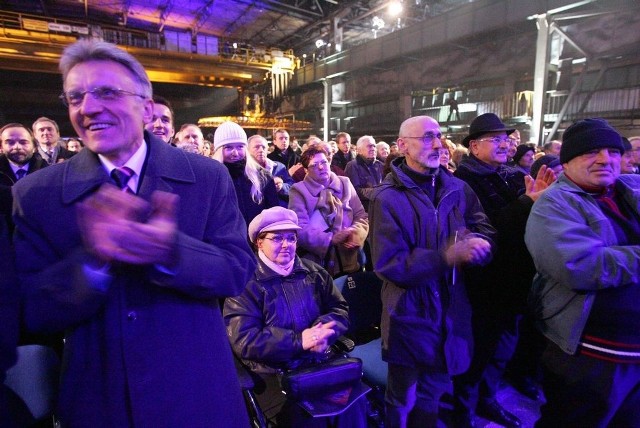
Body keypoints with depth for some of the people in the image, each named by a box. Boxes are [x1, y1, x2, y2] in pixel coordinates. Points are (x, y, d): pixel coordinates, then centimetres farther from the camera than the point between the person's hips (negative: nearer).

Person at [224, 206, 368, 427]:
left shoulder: (313, 272, 11)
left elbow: (341, 309, 9)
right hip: (273, 373, -3)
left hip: (321, 362, 4)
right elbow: (244, 340, -13)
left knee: (354, 403, -18)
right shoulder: (246, 282, -5)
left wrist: (323, 329, -14)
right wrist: (298, 340, -22)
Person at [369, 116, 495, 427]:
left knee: (432, 396, 25)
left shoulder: (458, 189, 3)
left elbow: (486, 233, -1)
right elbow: (388, 264, -21)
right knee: (402, 403, 17)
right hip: (409, 314, -4)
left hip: (451, 312, 5)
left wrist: (476, 244, -25)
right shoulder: (387, 198, -15)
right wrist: (447, 255, -30)